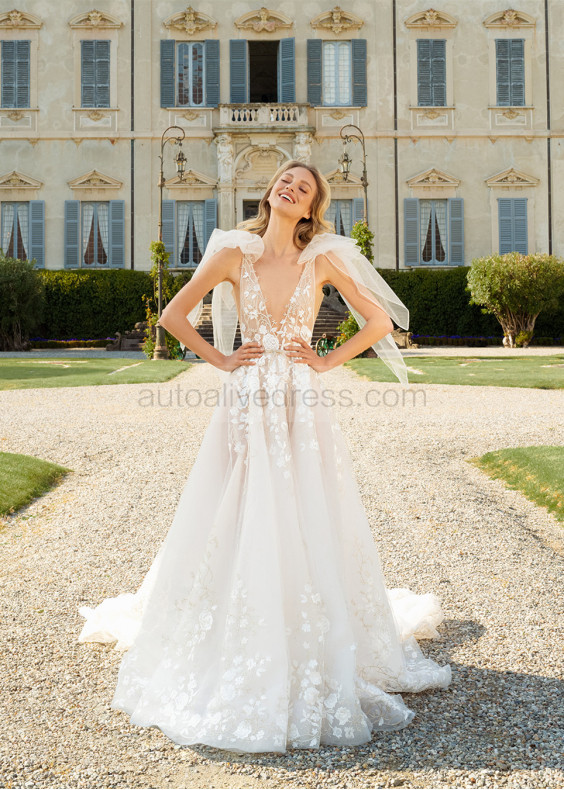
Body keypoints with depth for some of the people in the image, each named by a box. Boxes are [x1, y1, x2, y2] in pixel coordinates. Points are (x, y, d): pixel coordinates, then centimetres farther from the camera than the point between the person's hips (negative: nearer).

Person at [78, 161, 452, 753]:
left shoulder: (324, 259, 2)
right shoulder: (233, 254, 2)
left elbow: (380, 319, 6)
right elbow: (174, 315, 8)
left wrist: (328, 360, 0)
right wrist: (220, 359, 2)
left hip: (304, 410, 0)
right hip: (245, 409, 0)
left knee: (308, 532, 2)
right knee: (236, 531, 2)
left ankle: (319, 653, 21)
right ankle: (241, 654, 20)